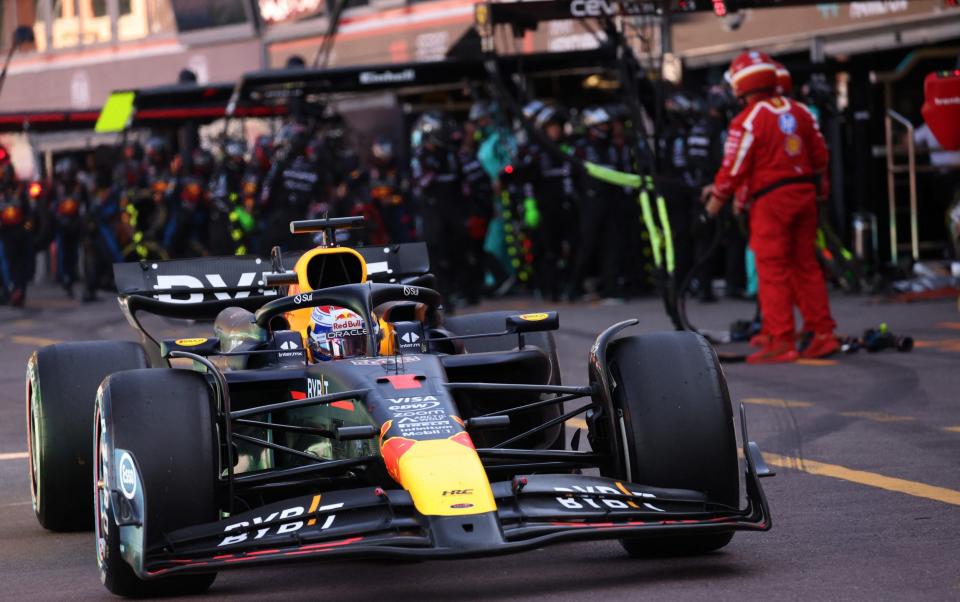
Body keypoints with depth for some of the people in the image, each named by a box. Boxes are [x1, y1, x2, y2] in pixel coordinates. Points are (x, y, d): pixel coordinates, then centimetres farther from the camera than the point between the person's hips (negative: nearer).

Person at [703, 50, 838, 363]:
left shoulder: (748, 120, -13)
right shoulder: (800, 112, 7)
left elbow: (735, 166, -12)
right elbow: (820, 155, 13)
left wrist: (719, 195, 2)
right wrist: (820, 184, 28)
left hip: (770, 199, -6)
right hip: (804, 195, 6)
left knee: (772, 270, -3)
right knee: (806, 265, 13)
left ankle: (780, 341, -6)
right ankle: (823, 334, 13)